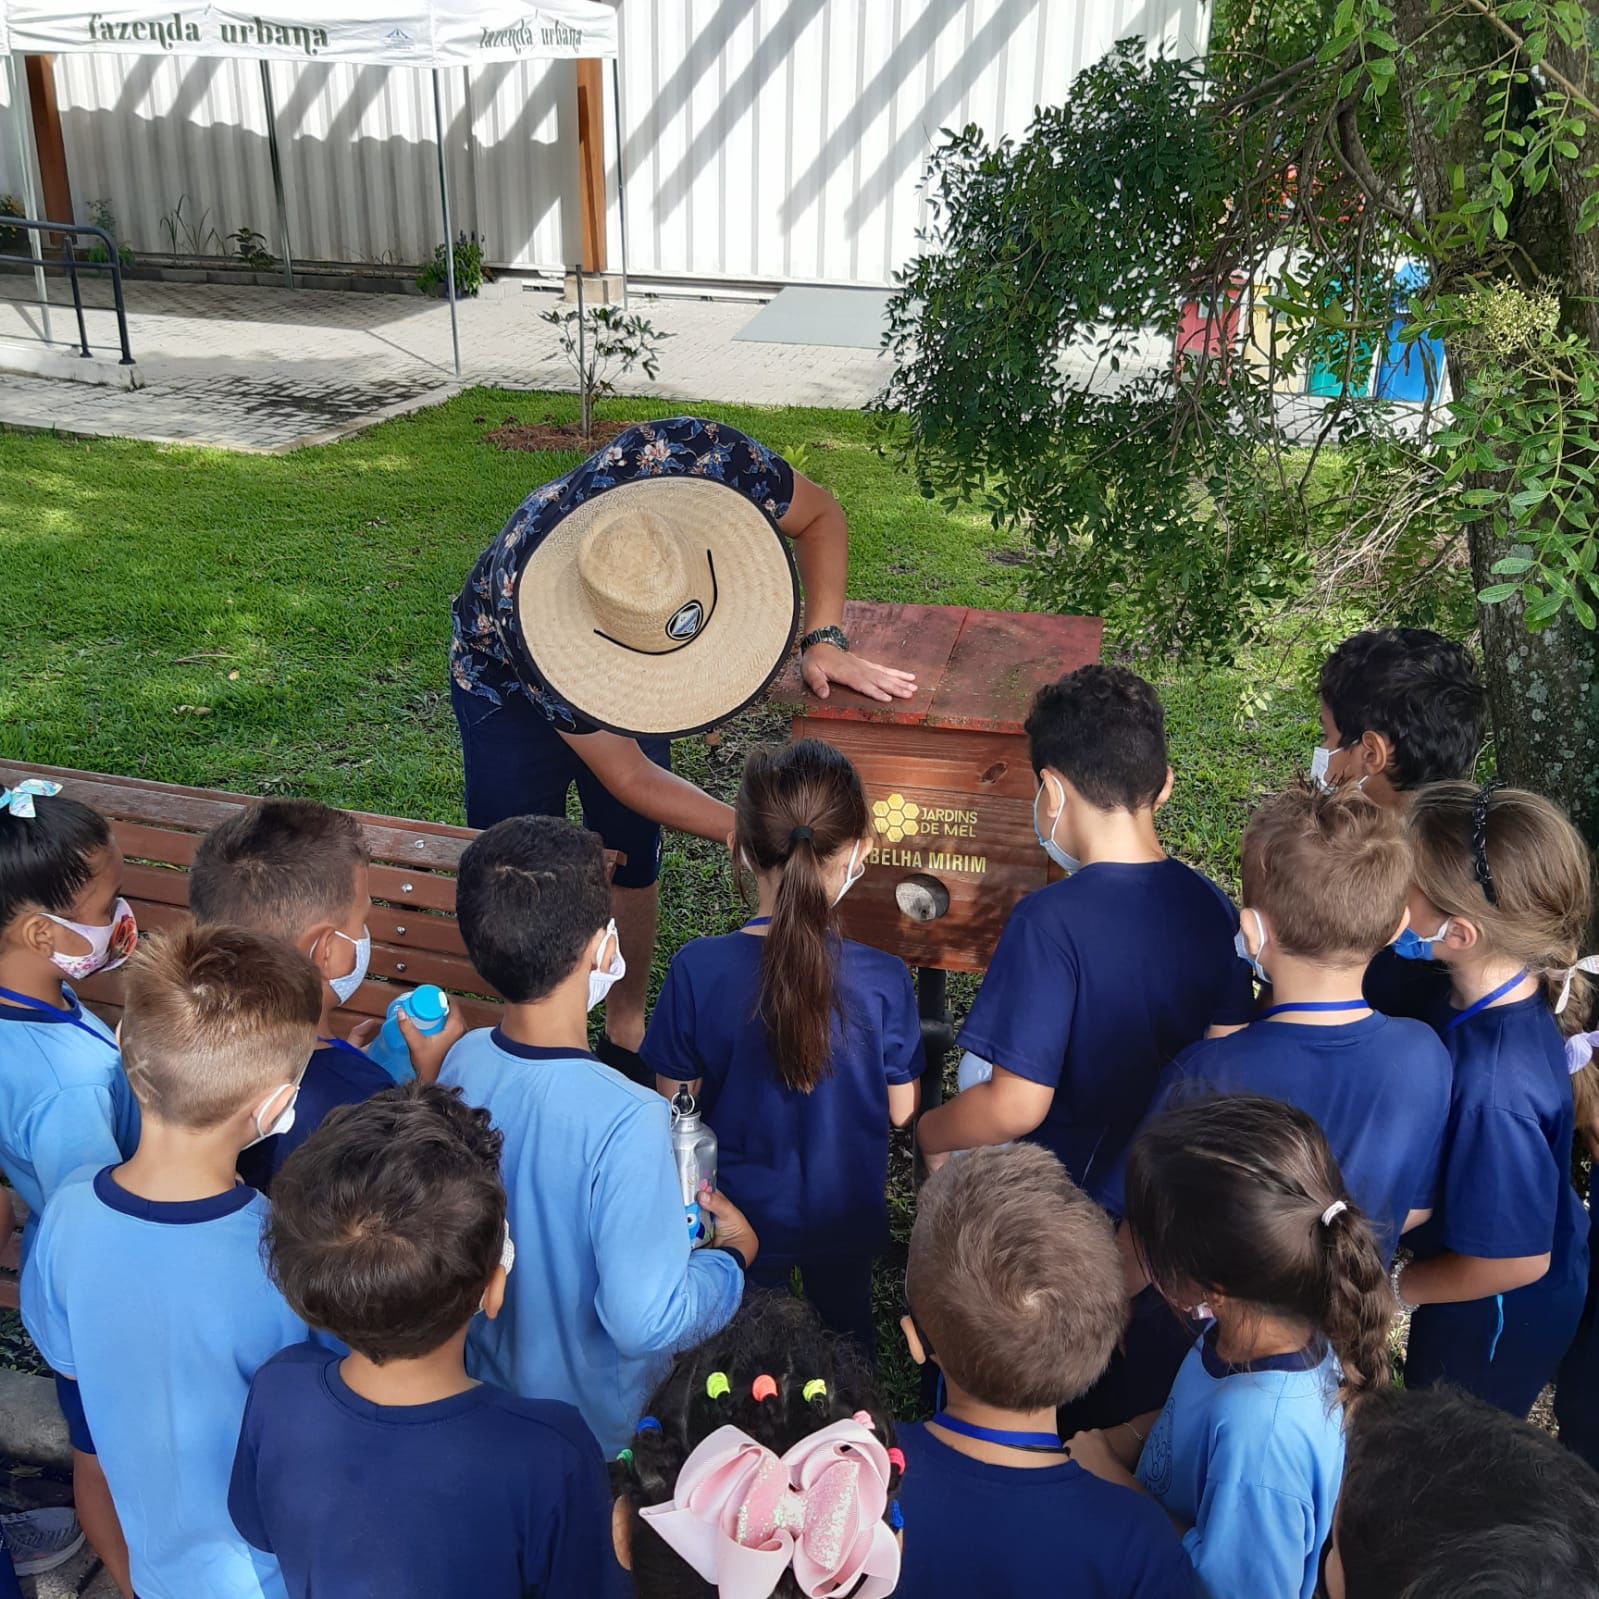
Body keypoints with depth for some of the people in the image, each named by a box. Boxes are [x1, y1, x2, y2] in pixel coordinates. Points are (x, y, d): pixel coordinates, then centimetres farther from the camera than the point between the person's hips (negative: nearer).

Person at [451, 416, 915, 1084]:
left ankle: (625, 1029, 22)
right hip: (508, 682, -3)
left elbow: (820, 515, -17)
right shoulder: (520, 597, -43)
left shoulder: (703, 455, -40)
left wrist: (824, 640, -30)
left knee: (629, 854, 2)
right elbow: (630, 779, -32)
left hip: (625, 670, 3)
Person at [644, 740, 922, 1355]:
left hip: (741, 1212, 0)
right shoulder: (883, 979, -27)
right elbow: (901, 1110, -11)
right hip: (847, 1213, 1)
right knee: (845, 1319, 31)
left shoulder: (696, 970, -28)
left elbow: (675, 1102, -13)